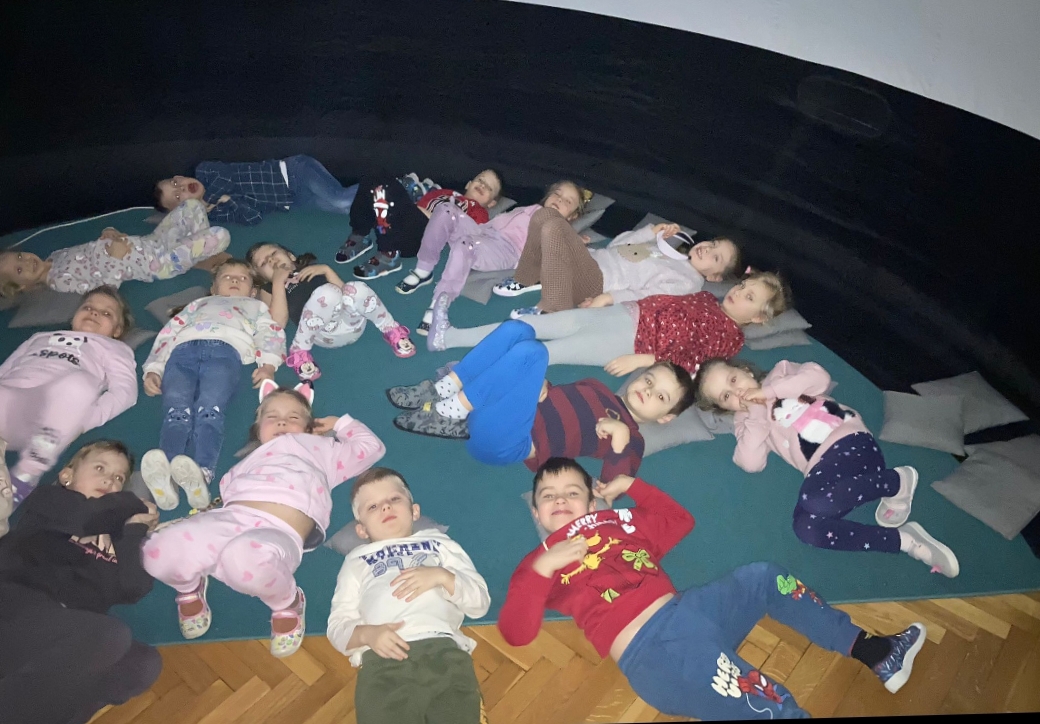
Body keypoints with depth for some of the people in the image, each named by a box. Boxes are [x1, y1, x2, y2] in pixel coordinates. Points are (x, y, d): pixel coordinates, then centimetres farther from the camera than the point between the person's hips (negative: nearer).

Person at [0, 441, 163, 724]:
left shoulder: (118, 538, 26)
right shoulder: (47, 498, 17)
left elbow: (132, 591, 7)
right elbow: (83, 518, -7)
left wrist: (135, 528, 4)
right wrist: (133, 506, 8)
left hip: (67, 636, 5)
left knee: (145, 661, -21)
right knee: (112, 635, -30)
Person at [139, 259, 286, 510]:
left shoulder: (255, 306, 43)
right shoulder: (198, 304, 48)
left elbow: (270, 333, 22)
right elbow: (169, 332, 34)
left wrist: (268, 364, -3)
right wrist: (153, 369, 13)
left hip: (224, 349, -2)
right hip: (183, 350, 2)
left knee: (209, 411, -34)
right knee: (177, 412, -30)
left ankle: (202, 474, -60)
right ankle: (163, 472, -57)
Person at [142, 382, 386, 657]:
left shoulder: (321, 449, 36)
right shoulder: (252, 459, 42)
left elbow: (371, 446, 34)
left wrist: (341, 424, 41)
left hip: (279, 532, -4)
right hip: (229, 518, 4)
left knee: (241, 558, -43)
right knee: (159, 552, -26)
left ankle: (286, 603, -9)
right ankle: (190, 586, 12)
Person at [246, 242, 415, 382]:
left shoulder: (311, 271, 33)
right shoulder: (268, 290, 26)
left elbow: (343, 291, 19)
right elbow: (278, 322, 4)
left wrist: (326, 269, 8)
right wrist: (278, 283, 5)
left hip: (352, 323, 2)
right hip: (324, 333, -2)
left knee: (357, 289, -31)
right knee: (327, 292, -34)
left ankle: (391, 329, -9)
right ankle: (300, 350, -19)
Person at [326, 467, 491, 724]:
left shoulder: (438, 542, 28)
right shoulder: (357, 560, 28)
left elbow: (480, 602, 18)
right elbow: (337, 627, 16)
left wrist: (442, 576, 1)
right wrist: (367, 634, -5)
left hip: (443, 649, 0)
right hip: (383, 660, 0)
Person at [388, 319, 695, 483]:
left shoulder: (631, 440, 5)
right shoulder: (597, 387, 25)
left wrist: (620, 437, -20)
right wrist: (535, 386, 3)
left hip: (500, 440, -7)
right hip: (505, 408, 7)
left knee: (531, 351, -27)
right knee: (517, 329, -7)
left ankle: (451, 416, -20)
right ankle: (443, 392, -9)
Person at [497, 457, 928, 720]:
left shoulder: (620, 521, 22)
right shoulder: (538, 564, 8)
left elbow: (680, 520, 31)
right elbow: (515, 633, -4)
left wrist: (631, 486, 23)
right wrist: (542, 568, -16)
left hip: (686, 610, 7)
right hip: (651, 651, -7)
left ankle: (866, 649, 14)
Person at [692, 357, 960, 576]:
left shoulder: (779, 373, 19)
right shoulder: (745, 422, 20)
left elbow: (819, 378, -1)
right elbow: (752, 464, 0)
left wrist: (769, 390, 0)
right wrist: (756, 415, -1)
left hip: (848, 441, -4)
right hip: (821, 463, 4)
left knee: (813, 500, -34)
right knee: (805, 527, -28)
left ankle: (897, 481, -10)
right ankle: (905, 540, -21)